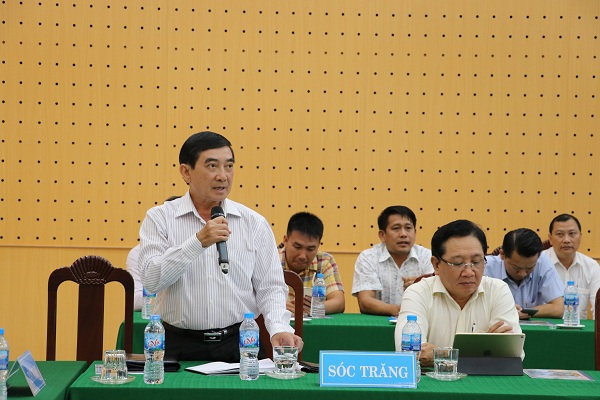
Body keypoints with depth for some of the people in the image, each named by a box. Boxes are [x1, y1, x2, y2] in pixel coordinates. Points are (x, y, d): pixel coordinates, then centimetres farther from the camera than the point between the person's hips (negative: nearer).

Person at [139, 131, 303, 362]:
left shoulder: (254, 223, 8)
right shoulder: (159, 218, 4)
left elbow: (270, 287, 6)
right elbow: (151, 280, -8)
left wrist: (279, 328, -12)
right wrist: (198, 242, -16)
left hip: (241, 344, 1)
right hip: (180, 345, -1)